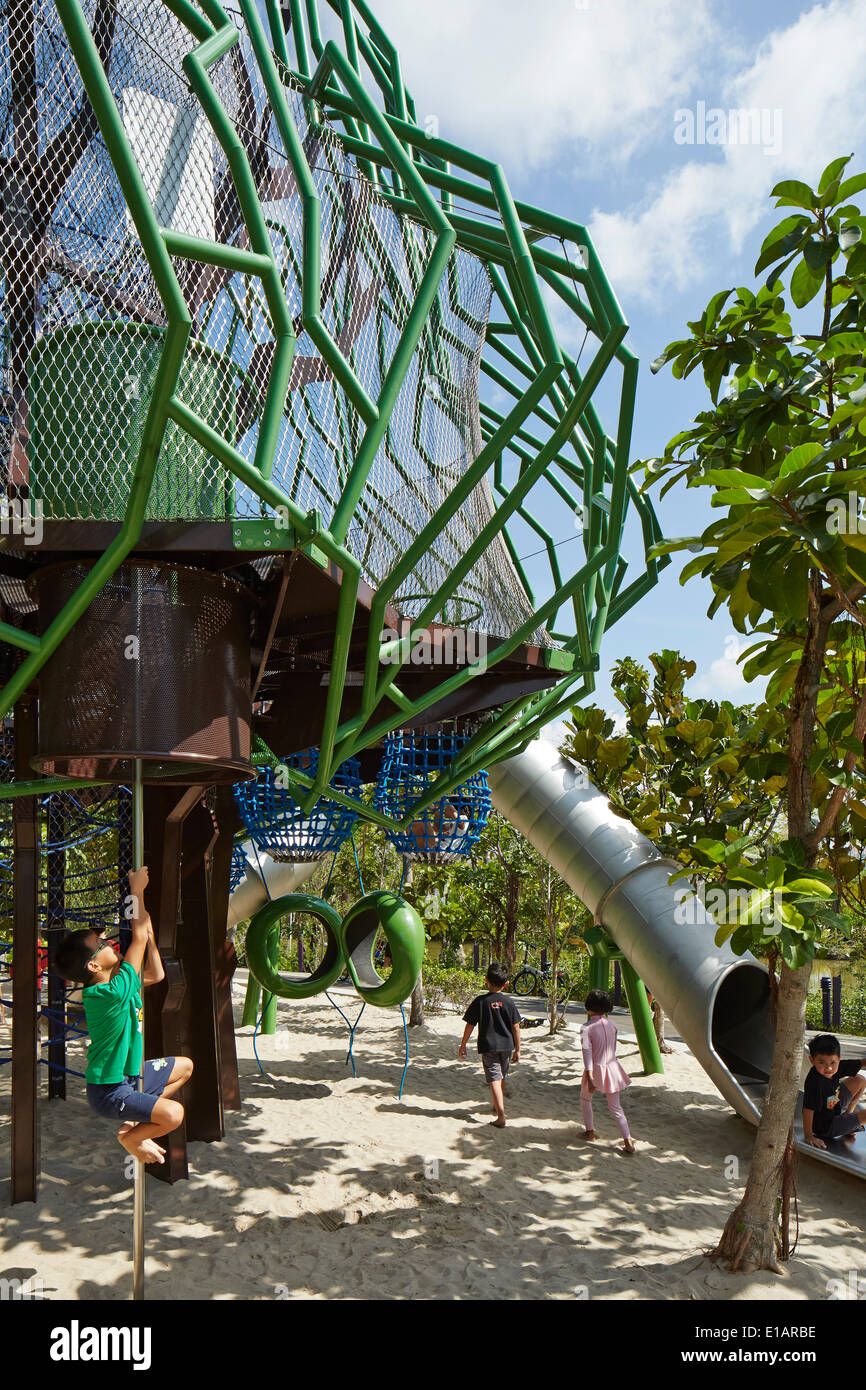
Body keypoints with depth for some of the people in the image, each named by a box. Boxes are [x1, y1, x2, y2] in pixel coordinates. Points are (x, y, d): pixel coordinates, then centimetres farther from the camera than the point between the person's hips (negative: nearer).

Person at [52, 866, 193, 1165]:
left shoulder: (112, 983, -1)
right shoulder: (111, 993, -30)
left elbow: (156, 974, 10)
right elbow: (139, 938, -25)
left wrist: (148, 928, 9)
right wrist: (136, 890, -17)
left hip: (129, 1074, 10)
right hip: (109, 1092, -10)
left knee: (185, 1066, 22)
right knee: (173, 1114, -27)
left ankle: (136, 1118, 19)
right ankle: (130, 1137, 3)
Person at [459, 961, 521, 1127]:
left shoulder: (480, 1001, -8)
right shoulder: (509, 1002, -3)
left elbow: (469, 1025, -5)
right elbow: (516, 1027, -2)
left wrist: (463, 1045, 6)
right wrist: (517, 1050, 6)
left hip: (488, 1046, -3)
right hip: (507, 1045, 3)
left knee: (494, 1080, -6)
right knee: (502, 1077, 23)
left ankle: (501, 1115, -18)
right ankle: (497, 1104, 43)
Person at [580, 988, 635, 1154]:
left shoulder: (587, 1028, -16)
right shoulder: (611, 1025, 0)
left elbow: (587, 1053, -21)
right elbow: (613, 1048, 11)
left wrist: (590, 1078, -22)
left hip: (595, 1069, -4)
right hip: (612, 1067, 4)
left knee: (585, 1099, 24)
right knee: (615, 1106, 11)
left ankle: (590, 1132, 28)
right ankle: (628, 1142, 3)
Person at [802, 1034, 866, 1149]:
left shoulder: (836, 1067, -17)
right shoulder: (815, 1083, -38)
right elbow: (808, 1110, -33)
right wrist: (808, 1136, -27)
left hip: (836, 1107, 8)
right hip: (826, 1128, -8)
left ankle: (847, 1114, 24)